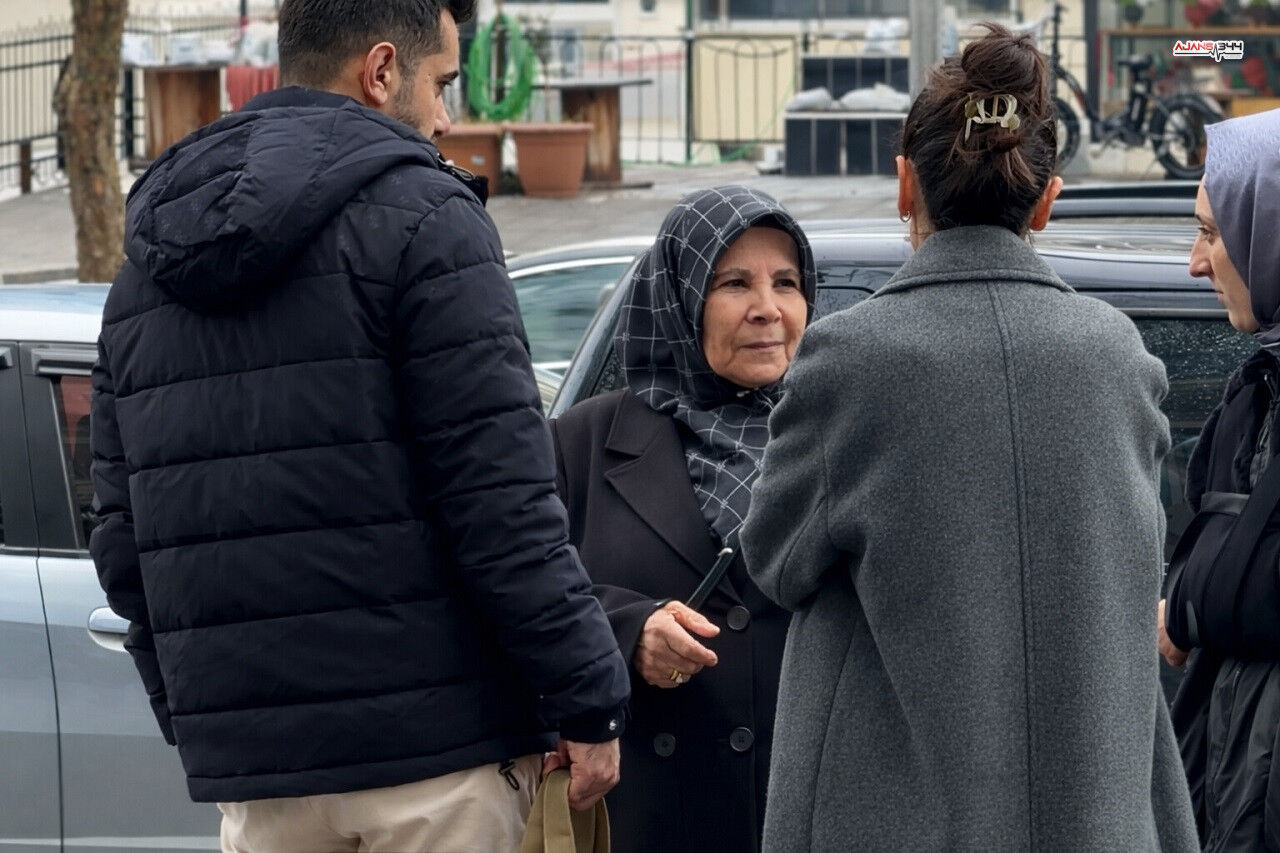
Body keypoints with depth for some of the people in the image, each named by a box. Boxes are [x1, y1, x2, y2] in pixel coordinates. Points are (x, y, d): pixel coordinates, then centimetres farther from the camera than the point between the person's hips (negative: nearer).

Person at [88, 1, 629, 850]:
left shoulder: (147, 271, 15)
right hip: (437, 747, -6)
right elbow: (499, 499, -13)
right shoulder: (419, 217, -7)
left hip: (254, 762, 6)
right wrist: (588, 700, -8)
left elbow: (125, 545, 16)